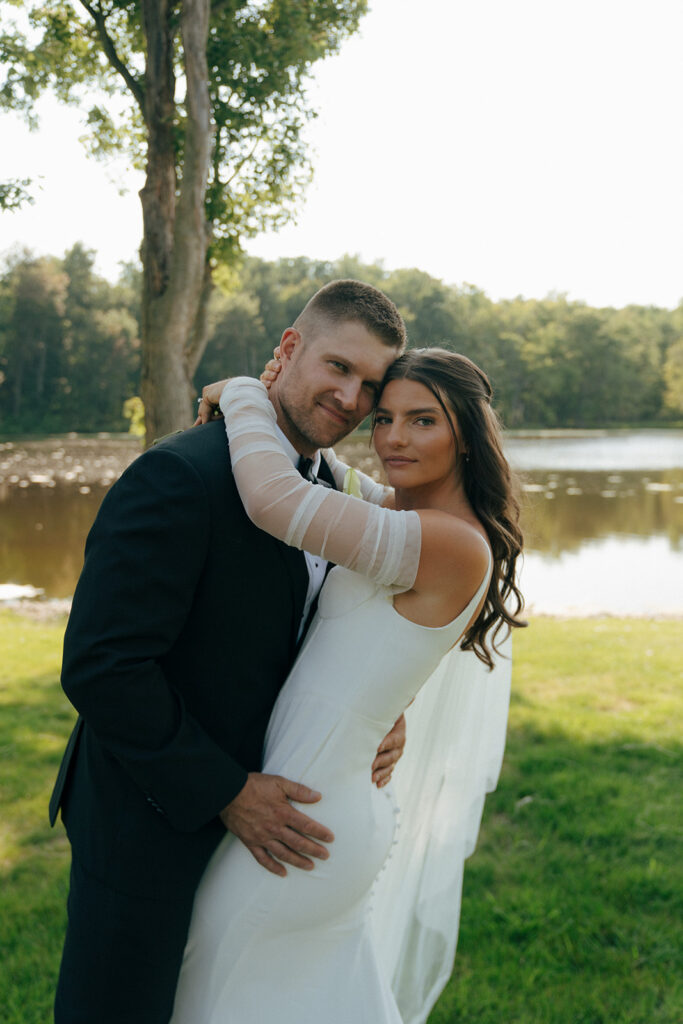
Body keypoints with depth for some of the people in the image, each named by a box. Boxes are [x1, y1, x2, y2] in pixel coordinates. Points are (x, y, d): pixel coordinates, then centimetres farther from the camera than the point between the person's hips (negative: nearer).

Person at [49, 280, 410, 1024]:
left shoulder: (325, 488, 4)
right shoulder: (181, 476, -24)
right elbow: (101, 666, -27)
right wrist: (226, 793, -21)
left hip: (246, 805, 8)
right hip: (151, 819, -8)